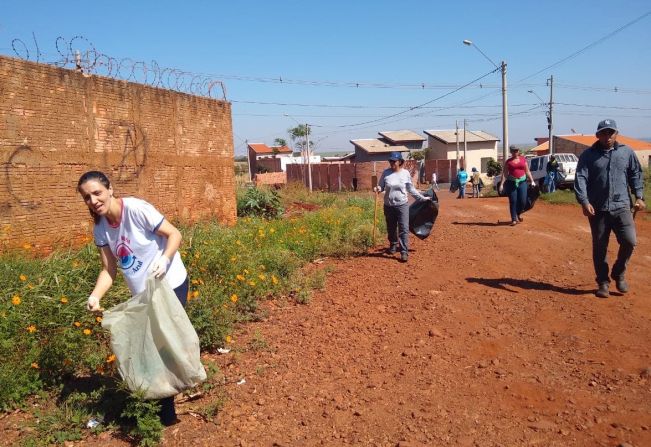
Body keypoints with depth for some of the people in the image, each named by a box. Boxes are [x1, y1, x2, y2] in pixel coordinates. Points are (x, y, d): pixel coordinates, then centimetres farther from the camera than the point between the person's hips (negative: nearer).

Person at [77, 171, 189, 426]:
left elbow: (174, 234, -19)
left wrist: (164, 259, -36)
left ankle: (166, 413, 11)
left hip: (170, 286, -6)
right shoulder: (100, 228, -2)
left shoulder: (136, 209, -21)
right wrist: (95, 296, -18)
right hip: (142, 294, 7)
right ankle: (156, 404, 35)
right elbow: (109, 269, -1)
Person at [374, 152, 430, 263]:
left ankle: (404, 252, -6)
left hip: (402, 205, -2)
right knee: (391, 228, 16)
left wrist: (422, 198, 8)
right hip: (388, 206, 2)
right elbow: (381, 186, 3)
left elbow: (411, 189, 7)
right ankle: (393, 246, 37)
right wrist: (378, 188, -20)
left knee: (404, 229, -7)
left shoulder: (405, 173, -3)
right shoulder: (386, 172, -3)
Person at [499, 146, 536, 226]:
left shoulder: (523, 159, 10)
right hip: (511, 182, -2)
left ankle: (519, 213, 29)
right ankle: (514, 219, 6)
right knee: (513, 201, -2)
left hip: (522, 182, 2)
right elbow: (504, 173, 0)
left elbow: (527, 171, 13)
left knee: (523, 200, -2)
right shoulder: (508, 161, 4)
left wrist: (532, 181, 6)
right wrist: (501, 184, -9)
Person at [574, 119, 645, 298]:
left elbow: (636, 175, 14)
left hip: (621, 206, 1)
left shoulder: (627, 152, 9)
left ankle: (619, 273, 13)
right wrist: (584, 202, -18)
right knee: (599, 247, 5)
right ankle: (603, 282, 19)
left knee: (629, 241, -12)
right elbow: (580, 179, -6)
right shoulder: (588, 155, 2)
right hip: (597, 209, -1)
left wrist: (639, 197, 4)